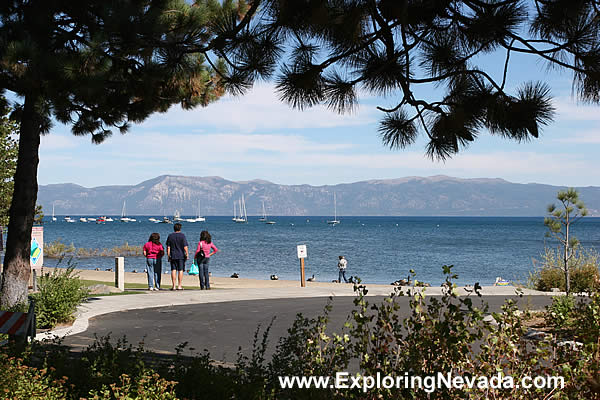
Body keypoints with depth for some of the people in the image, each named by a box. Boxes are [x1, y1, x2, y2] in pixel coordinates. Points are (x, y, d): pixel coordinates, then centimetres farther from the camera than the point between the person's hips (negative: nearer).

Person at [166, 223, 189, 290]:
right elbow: (185, 247, -9)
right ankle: (179, 286, 1)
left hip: (173, 256, 2)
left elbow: (168, 247, 3)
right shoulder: (182, 236, -4)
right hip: (181, 256, -2)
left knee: (173, 270, 4)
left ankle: (173, 286, 2)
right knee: (180, 270, 2)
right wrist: (187, 254, -2)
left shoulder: (170, 236, 5)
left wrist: (168, 256, 6)